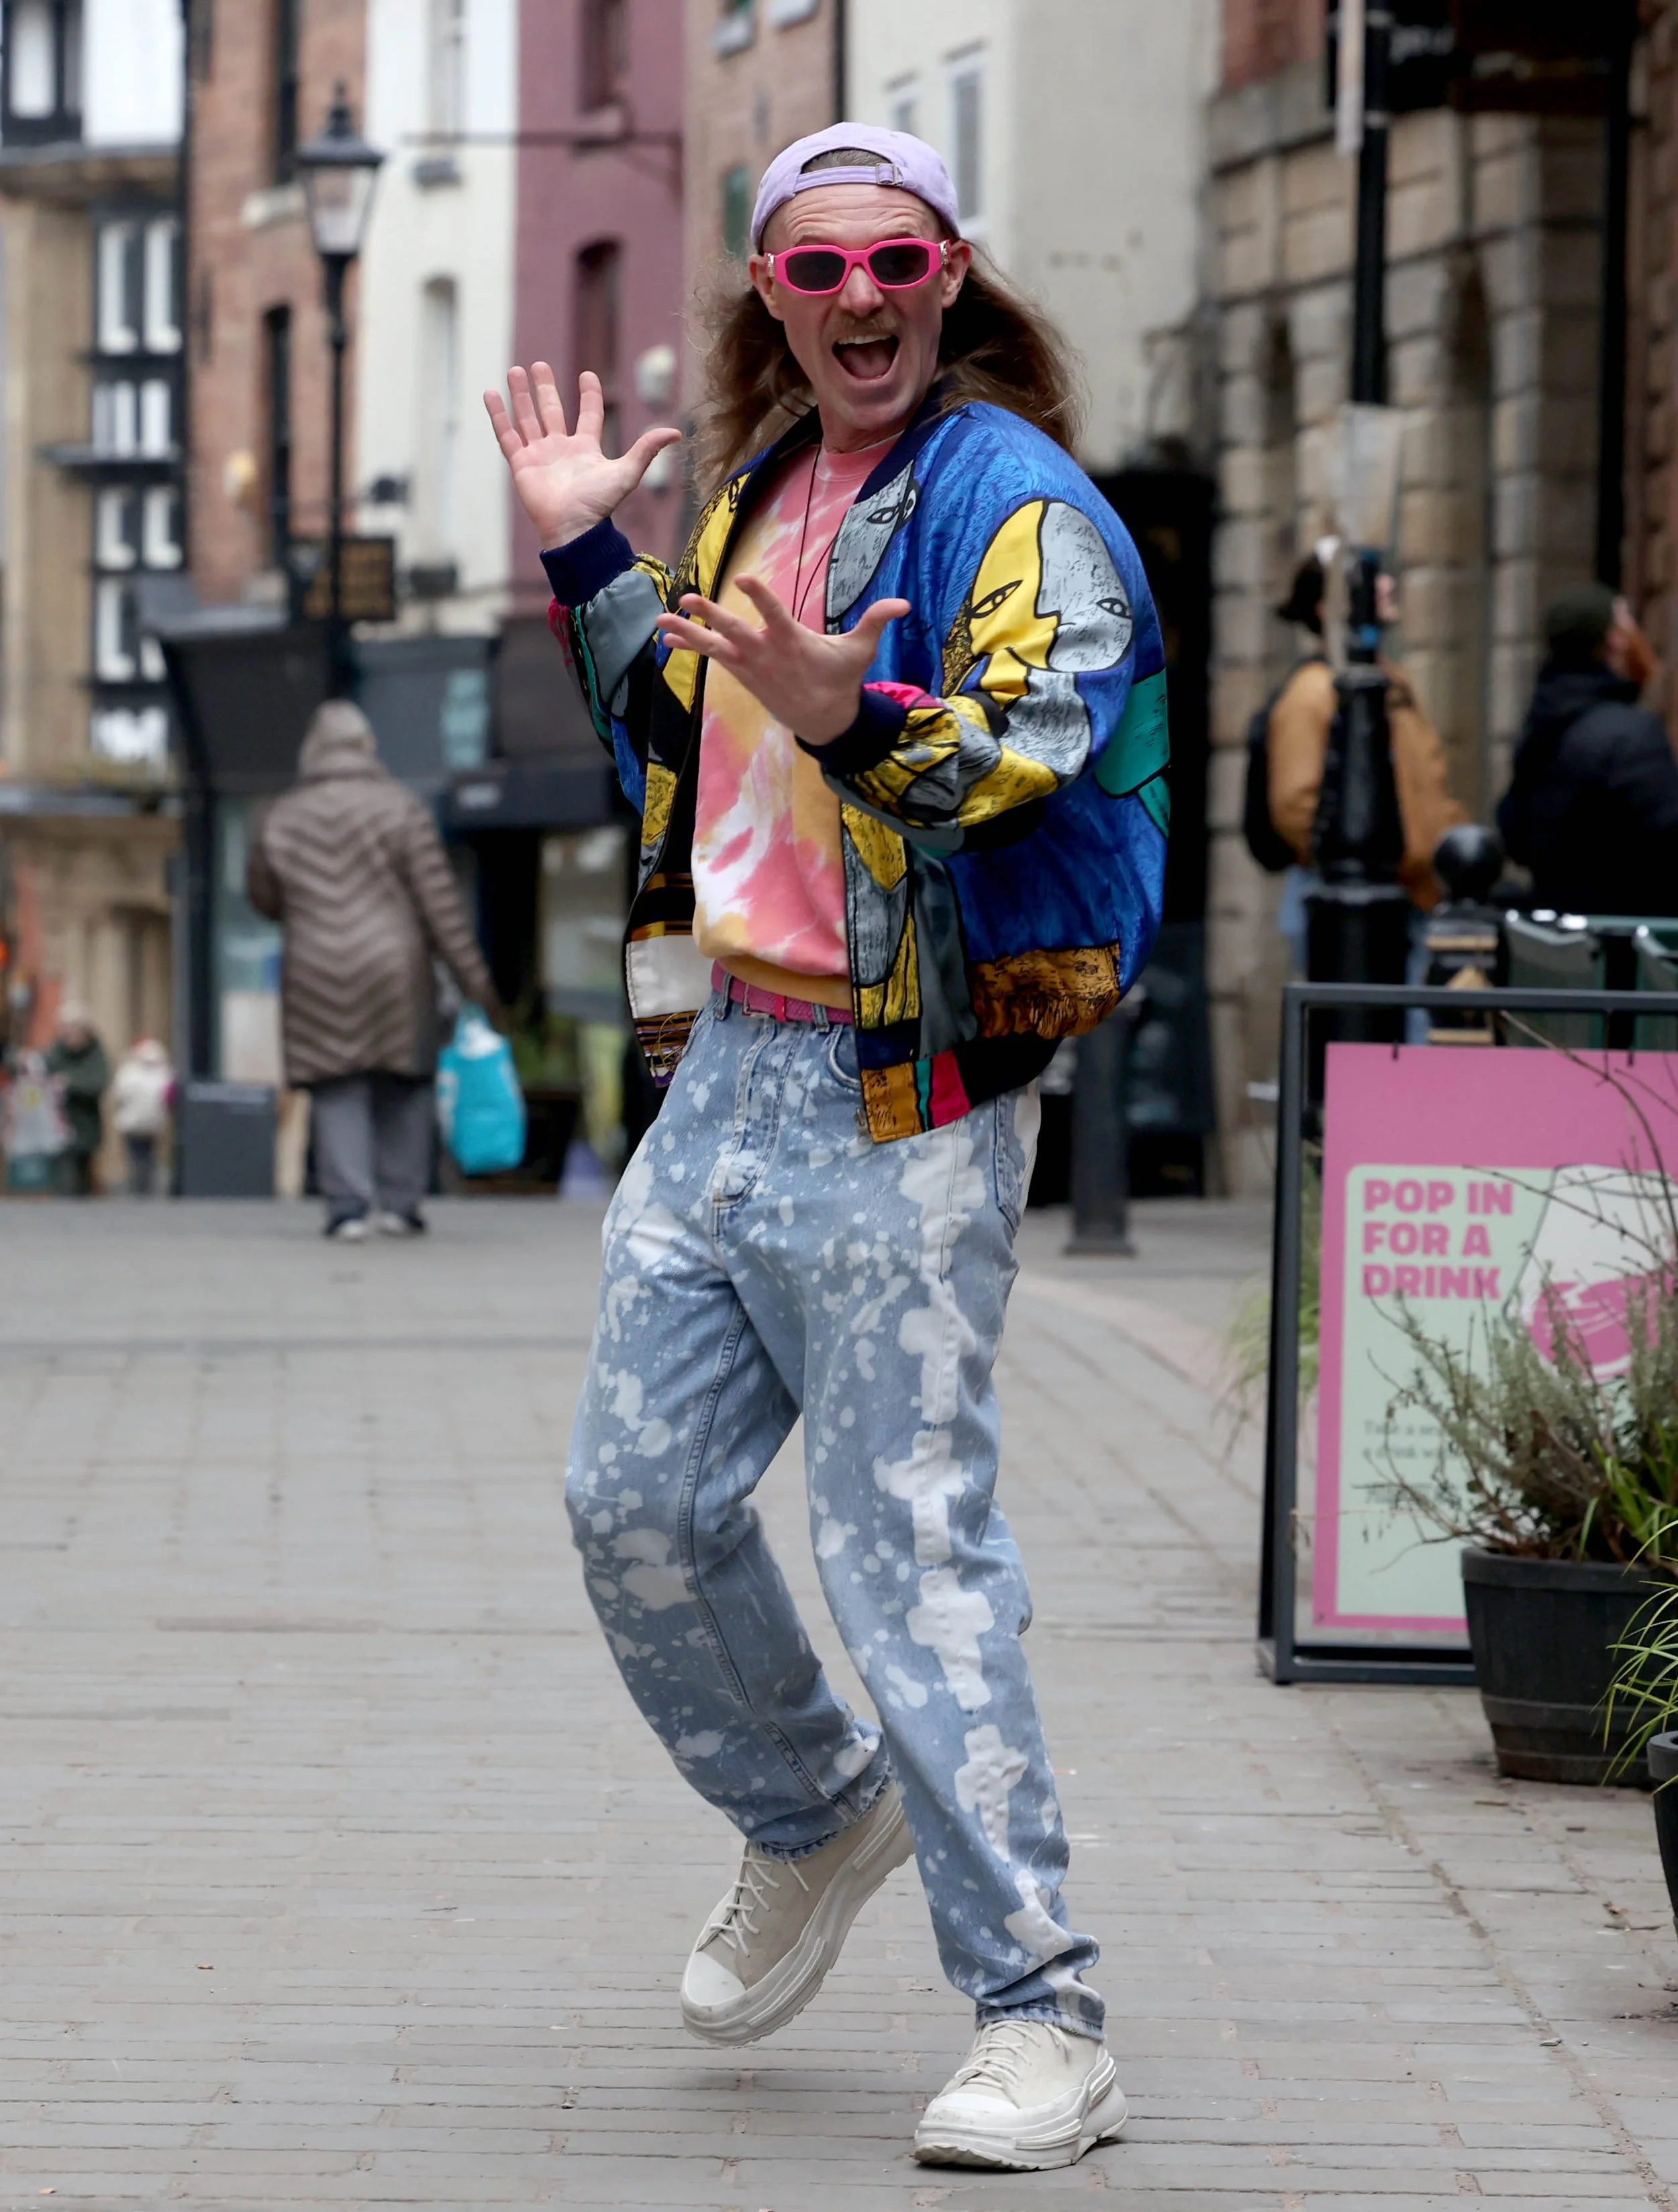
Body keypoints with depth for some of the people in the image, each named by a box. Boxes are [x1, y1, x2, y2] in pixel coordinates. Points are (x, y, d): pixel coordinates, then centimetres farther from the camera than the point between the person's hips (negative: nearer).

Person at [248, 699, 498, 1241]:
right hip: (393, 969, -1)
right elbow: (439, 901, -5)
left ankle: (349, 1206, -6)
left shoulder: (282, 819, 5)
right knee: (403, 1091, 10)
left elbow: (264, 898, 18)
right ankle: (400, 1202, 7)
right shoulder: (399, 808, -3)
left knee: (338, 1094, 4)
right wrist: (473, 977, -3)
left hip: (316, 976, 1)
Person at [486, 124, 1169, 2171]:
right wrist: (584, 557, 21)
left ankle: (1039, 2020, -5)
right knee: (636, 1501, 11)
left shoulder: (1012, 499, -10)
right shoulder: (762, 489, 15)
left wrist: (856, 723, -41)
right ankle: (814, 1815, 36)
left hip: (905, 1099, -8)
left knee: (912, 1546, -10)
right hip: (732, 1067, 8)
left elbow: (1037, 759, -24)